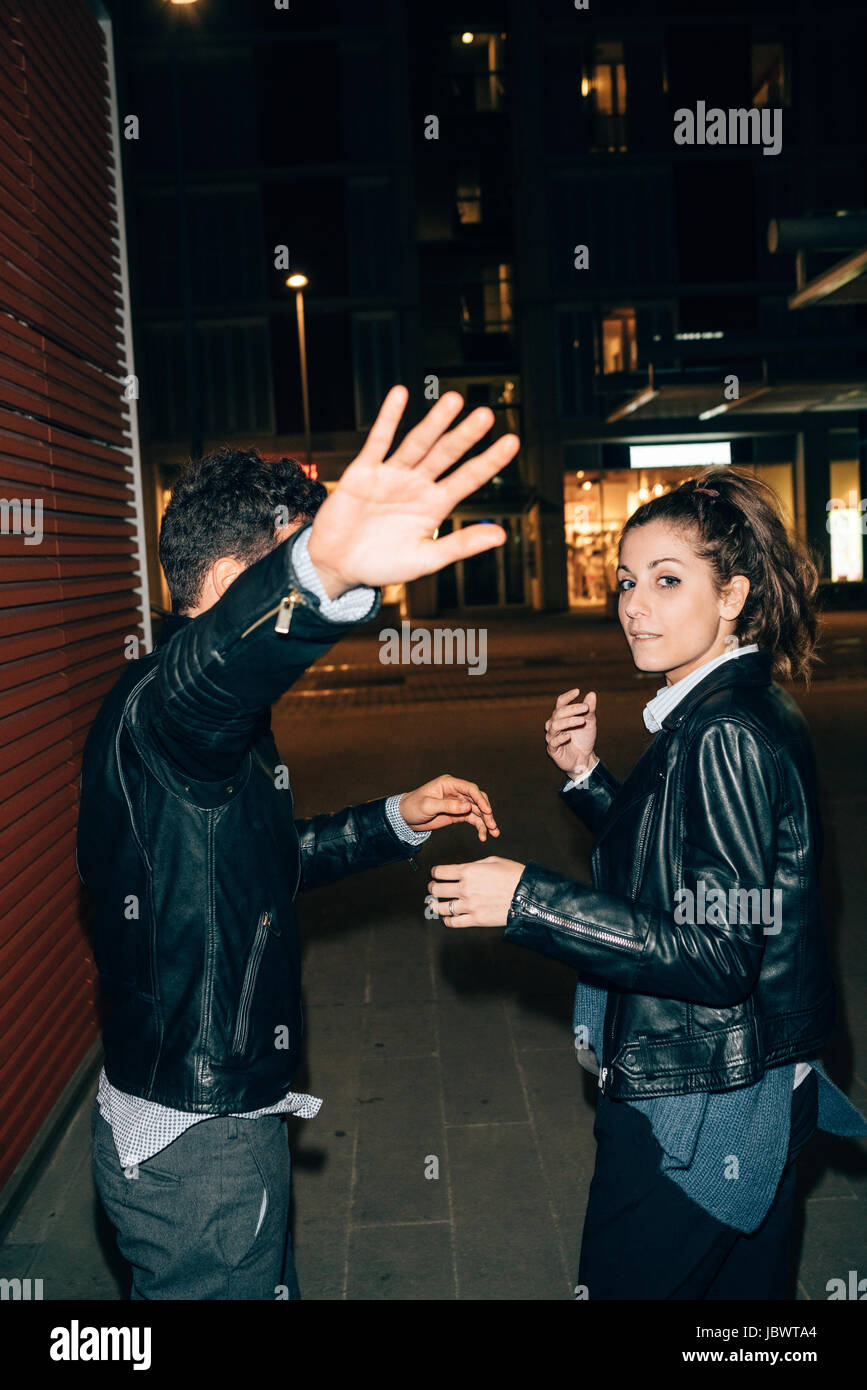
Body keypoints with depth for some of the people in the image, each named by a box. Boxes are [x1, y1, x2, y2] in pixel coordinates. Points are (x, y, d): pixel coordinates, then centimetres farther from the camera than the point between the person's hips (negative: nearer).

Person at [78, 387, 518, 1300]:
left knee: (269, 1283, 26)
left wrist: (397, 820, 12)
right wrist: (319, 571, -69)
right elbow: (207, 670, -50)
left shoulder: (222, 727, 9)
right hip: (196, 1148, -9)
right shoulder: (155, 705, -24)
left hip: (223, 1115, 9)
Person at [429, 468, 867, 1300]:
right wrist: (586, 777, 3)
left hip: (698, 1118, -9)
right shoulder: (734, 715, 6)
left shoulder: (727, 737, -24)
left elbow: (717, 954, -27)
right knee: (741, 1289, 25)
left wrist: (527, 900, -28)